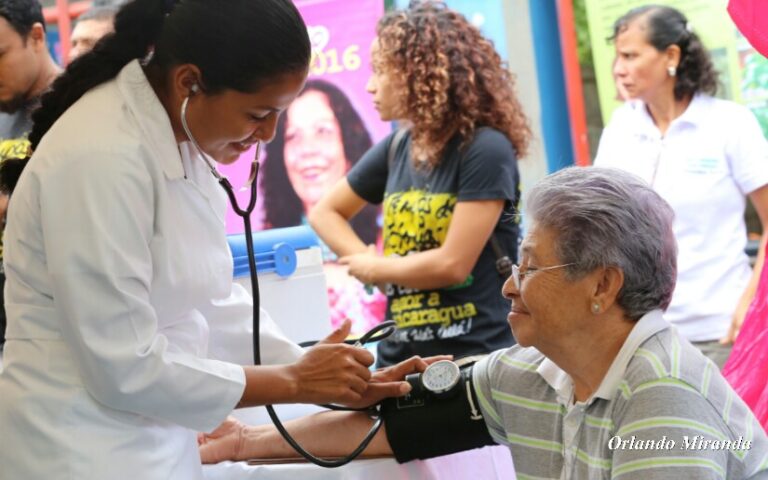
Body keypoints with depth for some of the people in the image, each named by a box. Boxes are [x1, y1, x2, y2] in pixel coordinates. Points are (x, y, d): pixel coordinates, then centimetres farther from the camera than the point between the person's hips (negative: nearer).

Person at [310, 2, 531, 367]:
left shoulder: (485, 149, -12)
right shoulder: (396, 148, 8)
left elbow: (452, 264, -16)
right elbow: (325, 212, 20)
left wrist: (374, 269, 0)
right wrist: (367, 260, 1)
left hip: (477, 356, -6)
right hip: (400, 357, 6)